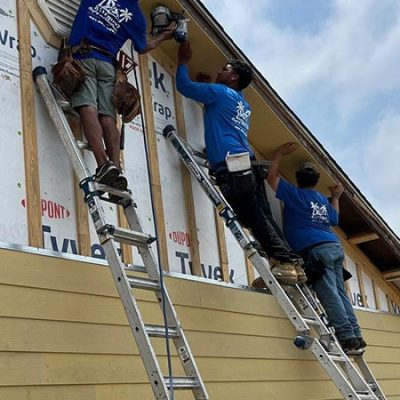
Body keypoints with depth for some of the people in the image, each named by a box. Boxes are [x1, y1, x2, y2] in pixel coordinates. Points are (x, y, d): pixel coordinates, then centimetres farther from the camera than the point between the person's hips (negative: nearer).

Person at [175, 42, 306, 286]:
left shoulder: (220, 92, 6)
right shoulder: (242, 104, 30)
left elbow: (184, 85, 13)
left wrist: (183, 62, 28)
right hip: (248, 164, 8)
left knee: (254, 218, -14)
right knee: (264, 217, 2)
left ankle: (284, 261, -22)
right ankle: (292, 263, -4)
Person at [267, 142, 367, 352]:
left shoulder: (294, 194, 6)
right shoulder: (324, 200, 22)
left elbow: (272, 177, 9)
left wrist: (280, 154, 18)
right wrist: (335, 197, 46)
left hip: (315, 249, -7)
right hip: (335, 247, 7)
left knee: (329, 294, -11)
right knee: (339, 292, 7)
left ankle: (347, 336, -16)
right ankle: (356, 335, 3)